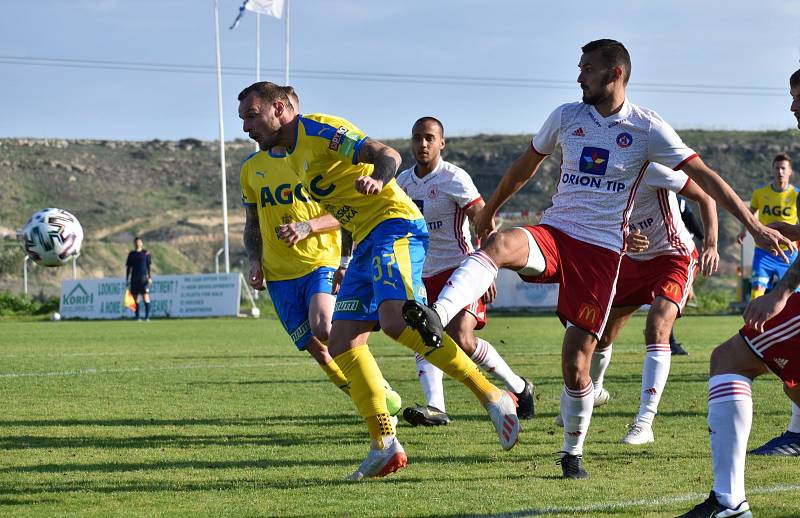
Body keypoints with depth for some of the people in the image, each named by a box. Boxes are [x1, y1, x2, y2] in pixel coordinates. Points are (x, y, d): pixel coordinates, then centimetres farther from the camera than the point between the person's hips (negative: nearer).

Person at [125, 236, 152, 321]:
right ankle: (137, 316, 9)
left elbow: (148, 266, 3)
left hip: (144, 278, -3)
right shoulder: (131, 254, 10)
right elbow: (128, 267, 13)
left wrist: (149, 277, -5)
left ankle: (147, 316, -7)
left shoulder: (146, 253, 3)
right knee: (136, 297, 4)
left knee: (145, 296, -9)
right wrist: (127, 279, 9)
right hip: (134, 278, 3)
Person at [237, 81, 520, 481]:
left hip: (394, 225, -10)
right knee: (342, 343, 1)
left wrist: (377, 178, -39)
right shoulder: (294, 158, 22)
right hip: (366, 244, 10)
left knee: (395, 319, -29)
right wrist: (344, 266, 29)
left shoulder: (318, 129, -6)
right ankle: (384, 446, 1)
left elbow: (387, 154, -18)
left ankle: (492, 396, -26)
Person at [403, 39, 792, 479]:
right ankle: (437, 318, -53)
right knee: (500, 244, -35)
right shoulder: (567, 117, 7)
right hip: (554, 234, 2)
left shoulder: (647, 129, -3)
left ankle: (573, 451, 17)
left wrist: (753, 225, -9)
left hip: (602, 249, -2)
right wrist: (489, 210, 33)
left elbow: (704, 177, -3)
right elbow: (526, 165, 23)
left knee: (576, 364, -6)